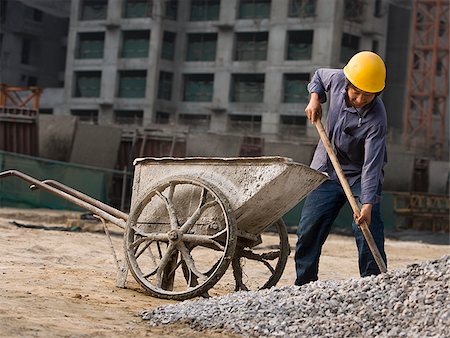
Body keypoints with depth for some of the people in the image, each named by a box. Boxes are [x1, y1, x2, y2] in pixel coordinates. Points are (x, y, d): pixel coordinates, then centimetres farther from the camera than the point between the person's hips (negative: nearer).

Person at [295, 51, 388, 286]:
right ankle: (303, 285, 15)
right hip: (327, 171, 5)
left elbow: (372, 165, -32)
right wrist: (315, 98, -7)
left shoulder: (376, 119, -28)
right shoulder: (336, 79, -13)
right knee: (308, 230, 3)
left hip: (360, 176, -4)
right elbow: (319, 75, 13)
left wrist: (368, 204, -40)